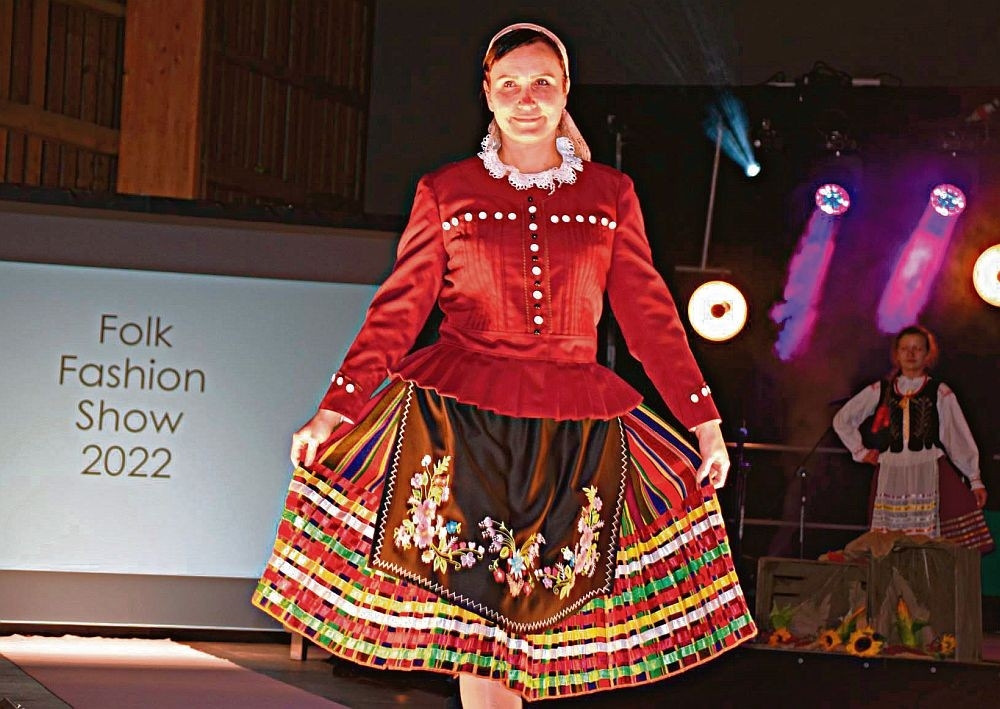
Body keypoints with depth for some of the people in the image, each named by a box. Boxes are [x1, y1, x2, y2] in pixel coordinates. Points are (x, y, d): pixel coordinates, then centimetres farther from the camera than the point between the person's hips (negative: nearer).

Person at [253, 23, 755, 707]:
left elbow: (649, 314, 10)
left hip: (575, 432, 1)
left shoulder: (611, 194, 11)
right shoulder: (446, 191, 8)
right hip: (461, 418, -1)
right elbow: (398, 309, 6)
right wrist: (335, 410, -2)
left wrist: (706, 421, 6)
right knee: (479, 622, -5)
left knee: (539, 619, -1)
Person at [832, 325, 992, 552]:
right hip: (890, 475, 2)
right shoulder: (879, 391, 14)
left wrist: (975, 479, 2)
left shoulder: (940, 393, 9)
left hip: (928, 473, -2)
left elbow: (960, 437, 7)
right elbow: (841, 420, 21)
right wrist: (860, 452, 13)